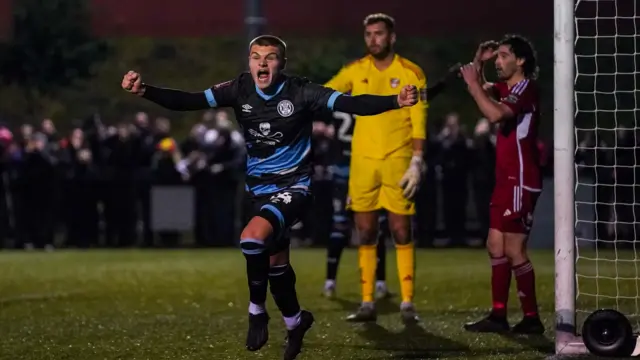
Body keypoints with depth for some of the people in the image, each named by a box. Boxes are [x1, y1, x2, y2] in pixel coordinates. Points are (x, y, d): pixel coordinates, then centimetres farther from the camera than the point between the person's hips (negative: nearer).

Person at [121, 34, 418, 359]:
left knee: (253, 237, -29)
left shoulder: (301, 92, -16)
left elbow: (352, 103, -25)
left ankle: (257, 312, -8)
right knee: (275, 261, 15)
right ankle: (295, 321, 41)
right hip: (258, 188, 5)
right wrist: (144, 91, -26)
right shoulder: (240, 90, -7)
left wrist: (394, 101, -40)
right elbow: (189, 101, -12)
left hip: (293, 186, -5)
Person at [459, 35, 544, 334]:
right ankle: (498, 315, 13)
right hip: (506, 180, 10)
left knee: (514, 250, -10)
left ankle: (531, 318, -5)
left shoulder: (525, 88, -14)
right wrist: (478, 63, 8)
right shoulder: (506, 88, 14)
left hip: (520, 182, -10)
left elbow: (495, 113, -30)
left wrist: (473, 83, -20)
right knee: (496, 246, 10)